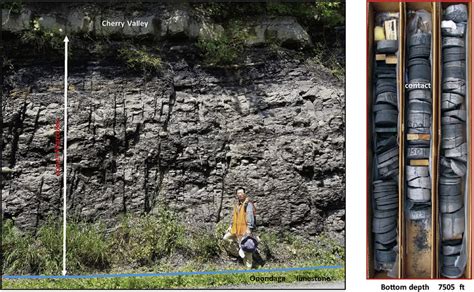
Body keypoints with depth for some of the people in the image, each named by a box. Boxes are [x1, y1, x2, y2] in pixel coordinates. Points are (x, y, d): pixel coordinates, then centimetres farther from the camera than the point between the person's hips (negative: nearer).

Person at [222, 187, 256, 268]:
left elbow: (250, 216, -17)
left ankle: (248, 266, -2)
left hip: (245, 228, -9)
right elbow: (234, 216, 25)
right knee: (226, 238, 9)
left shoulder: (248, 203, -9)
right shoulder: (237, 204, 16)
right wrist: (231, 226, 20)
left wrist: (249, 228, -24)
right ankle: (238, 251, 13)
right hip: (236, 228, 9)